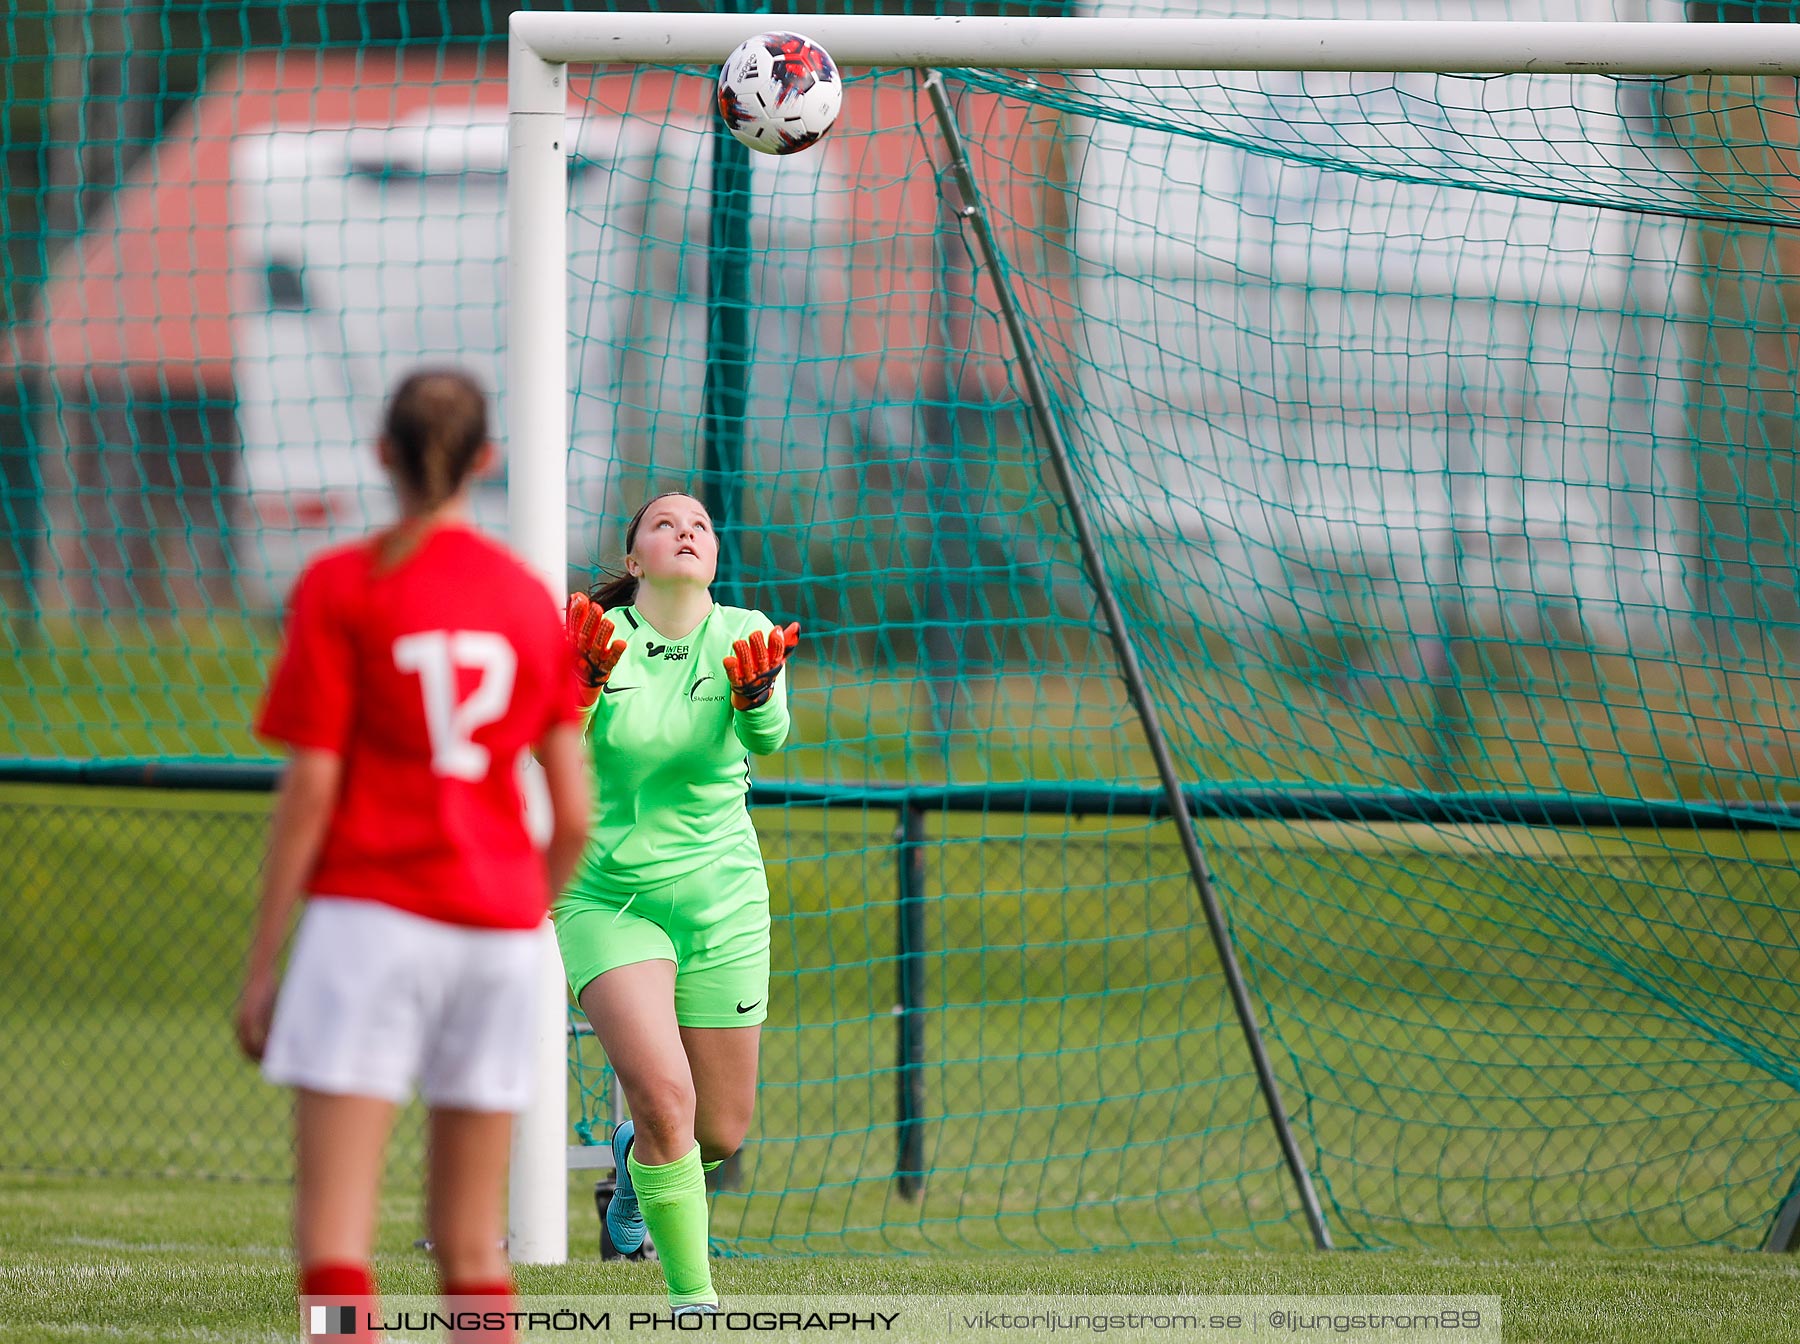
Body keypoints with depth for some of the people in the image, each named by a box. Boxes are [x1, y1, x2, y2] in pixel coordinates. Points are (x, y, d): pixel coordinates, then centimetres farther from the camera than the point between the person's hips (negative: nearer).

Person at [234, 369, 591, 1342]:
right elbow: (573, 814, 6)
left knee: (332, 1234, -9)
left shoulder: (341, 587, -3)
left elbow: (309, 791, -7)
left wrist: (261, 965, -3)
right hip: (499, 926, 4)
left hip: (370, 908, -4)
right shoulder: (533, 602, 9)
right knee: (472, 1246, 12)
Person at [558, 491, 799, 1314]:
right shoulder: (596, 637, -7)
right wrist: (580, 687, -40)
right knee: (667, 1098, -22)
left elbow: (767, 737, -24)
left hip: (720, 906, 2)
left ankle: (638, 1153, 45)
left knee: (720, 1132, 8)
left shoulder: (744, 636, -6)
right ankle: (693, 1295, -8)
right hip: (607, 899, -2)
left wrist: (757, 695, -46)